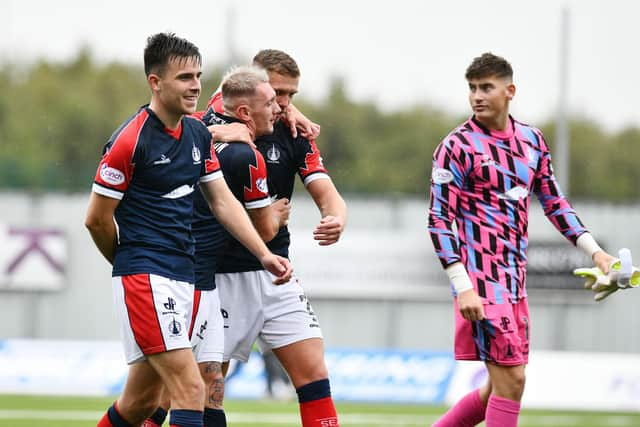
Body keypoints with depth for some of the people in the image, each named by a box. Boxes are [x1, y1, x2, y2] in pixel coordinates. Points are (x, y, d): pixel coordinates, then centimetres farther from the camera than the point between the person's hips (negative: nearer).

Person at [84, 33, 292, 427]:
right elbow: (97, 218, -8)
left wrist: (264, 254, 4)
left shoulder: (199, 134, 10)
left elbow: (223, 201, 15)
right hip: (144, 276, -8)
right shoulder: (130, 140, -13)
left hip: (183, 276, 8)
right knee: (191, 389, -18)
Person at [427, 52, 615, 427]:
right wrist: (463, 287, -19)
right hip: (481, 280, -7)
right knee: (510, 380, -11)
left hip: (515, 277, 7)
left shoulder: (532, 140, 11)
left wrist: (594, 250, 10)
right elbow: (439, 220, -11)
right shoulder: (457, 146, -8)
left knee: (501, 385, 10)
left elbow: (554, 202, 20)